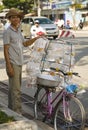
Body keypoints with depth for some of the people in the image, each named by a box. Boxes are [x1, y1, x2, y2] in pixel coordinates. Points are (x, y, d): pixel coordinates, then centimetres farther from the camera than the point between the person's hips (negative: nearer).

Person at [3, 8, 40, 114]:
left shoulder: (18, 31, 14)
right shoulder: (7, 32, -11)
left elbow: (25, 43, 25)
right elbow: (5, 50, -14)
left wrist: (36, 38, 10)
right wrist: (9, 66, -19)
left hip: (19, 63, 9)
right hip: (13, 64, -8)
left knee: (13, 88, 16)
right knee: (16, 90, -9)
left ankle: (11, 109, 26)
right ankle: (17, 113, -5)